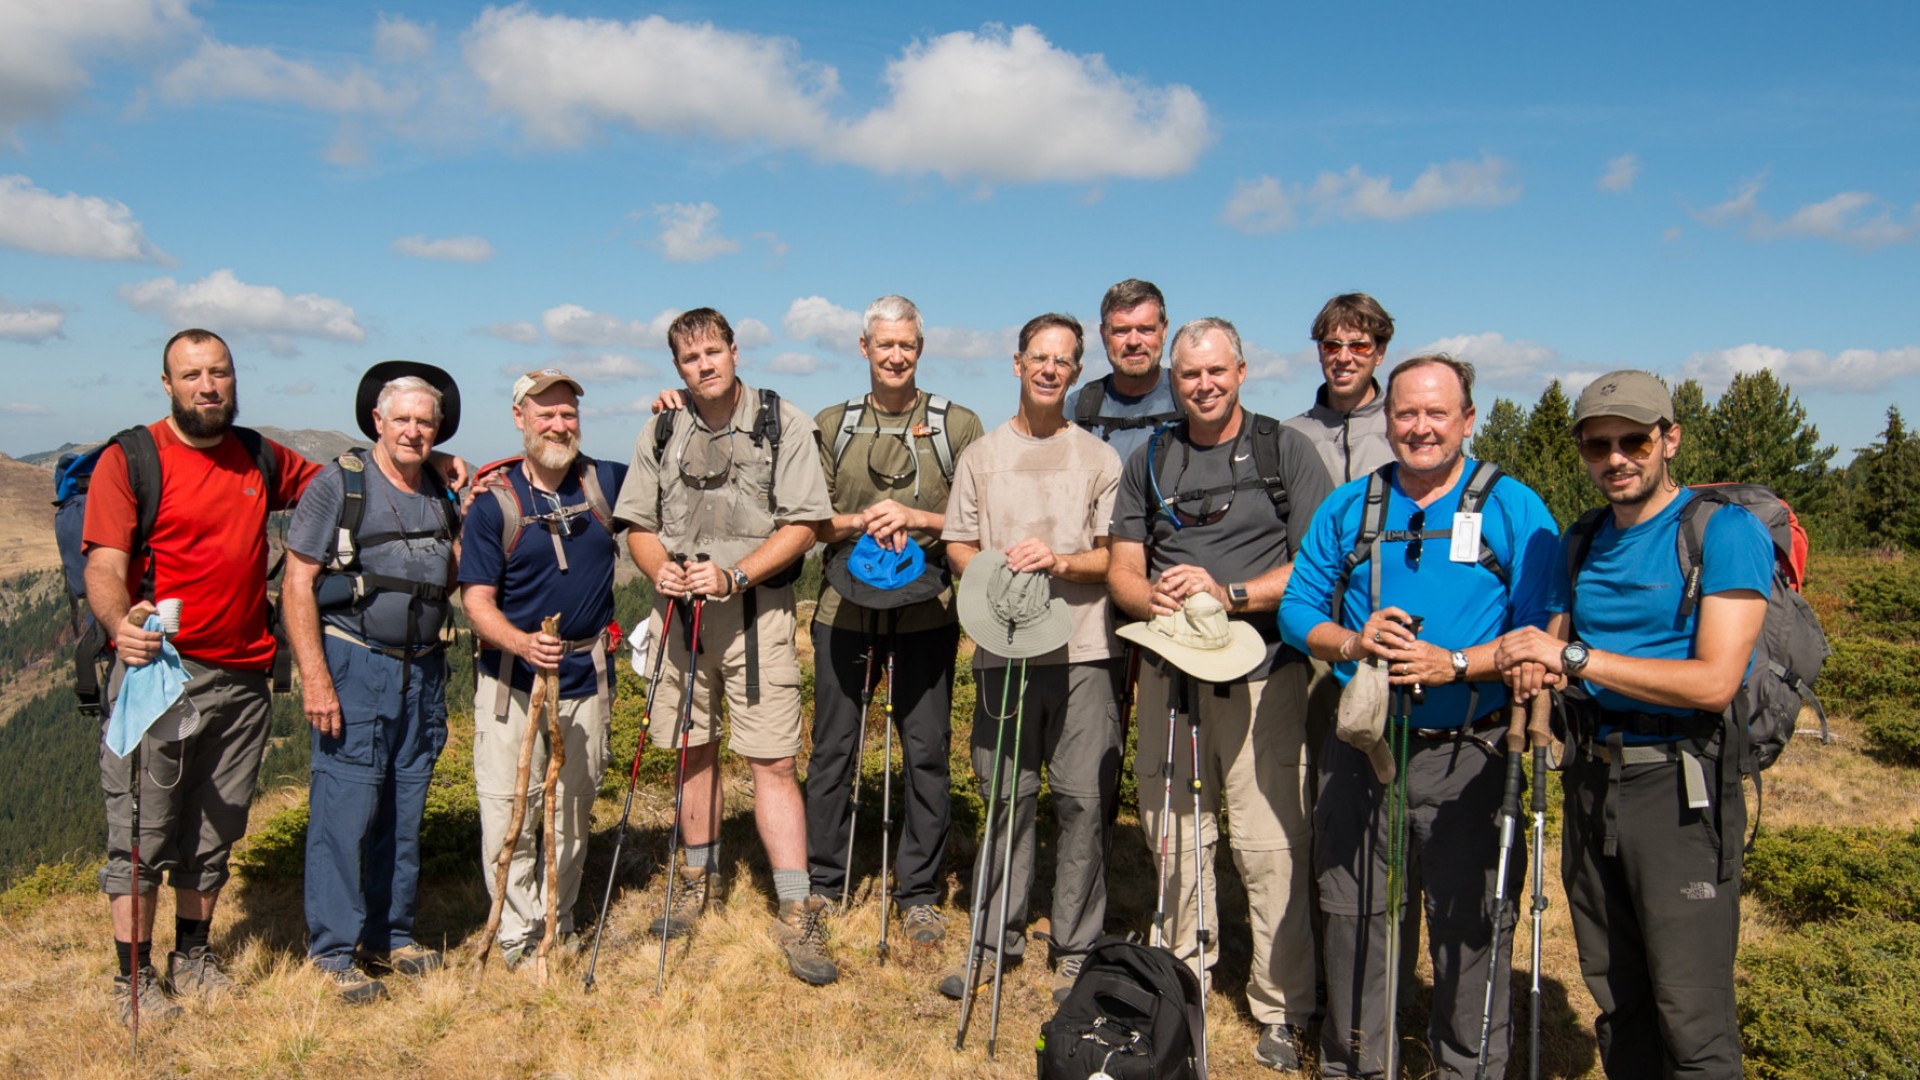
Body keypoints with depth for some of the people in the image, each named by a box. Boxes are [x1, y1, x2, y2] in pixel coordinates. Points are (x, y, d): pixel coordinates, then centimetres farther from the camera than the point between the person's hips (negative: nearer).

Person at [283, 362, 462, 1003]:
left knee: (405, 811, 10)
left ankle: (391, 936, 23)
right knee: (345, 807, -5)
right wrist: (314, 677, -14)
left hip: (422, 672, 5)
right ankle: (333, 949, 8)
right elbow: (298, 582, -8)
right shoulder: (340, 484, -5)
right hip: (354, 666, -5)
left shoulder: (441, 494, 11)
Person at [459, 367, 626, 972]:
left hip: (587, 675, 2)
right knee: (509, 813, -3)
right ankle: (519, 938, 12)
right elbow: (478, 600, -7)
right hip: (511, 679, -2)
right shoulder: (494, 502, -4)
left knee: (574, 811, 12)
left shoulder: (607, 483, 3)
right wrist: (521, 642, -27)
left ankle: (559, 926, 28)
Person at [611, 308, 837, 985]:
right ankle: (698, 879, 32)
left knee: (772, 761, -6)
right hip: (680, 609, 4)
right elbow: (639, 524, 12)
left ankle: (796, 913, 0)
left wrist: (733, 576, -17)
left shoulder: (783, 425, -3)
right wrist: (662, 571, -9)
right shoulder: (661, 433, 9)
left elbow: (802, 525, -6)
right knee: (694, 748, 13)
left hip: (756, 610, -4)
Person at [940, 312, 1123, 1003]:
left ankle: (1075, 949, 12)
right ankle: (998, 938, 20)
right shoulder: (981, 456, 14)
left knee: (1083, 800, 0)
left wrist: (1061, 561, -16)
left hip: (1084, 653, -1)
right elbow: (958, 546, 13)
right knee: (1005, 797, 7)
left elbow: (1118, 557, 2)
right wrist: (995, 577, -7)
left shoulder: (1099, 458, 7)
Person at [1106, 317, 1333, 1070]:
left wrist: (1228, 593, -16)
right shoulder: (1148, 460, 13)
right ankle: (1184, 974, 28)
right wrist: (1152, 597, -12)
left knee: (1271, 844, -6)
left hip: (1263, 672, -3)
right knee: (1171, 832, 9)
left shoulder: (1286, 449, 3)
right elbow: (1123, 568, 11)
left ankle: (1282, 1009, 7)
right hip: (1169, 666, 4)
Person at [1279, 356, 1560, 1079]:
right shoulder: (1346, 508, 9)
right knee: (1350, 914, 14)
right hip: (1361, 747, 3)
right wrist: (1352, 643, -13)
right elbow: (1297, 609, 6)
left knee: (1470, 924, 5)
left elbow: (1543, 631, -8)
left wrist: (1454, 664, -22)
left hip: (1467, 754, -3)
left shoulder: (1514, 509, -1)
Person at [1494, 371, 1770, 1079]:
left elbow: (1714, 682, -17)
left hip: (1680, 787, -6)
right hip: (1590, 781, 6)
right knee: (1615, 1001, 14)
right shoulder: (1583, 543, 13)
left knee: (1693, 1020, -4)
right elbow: (1554, 652, 17)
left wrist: (1574, 657, -17)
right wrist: (1535, 668, -7)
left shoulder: (1726, 531, -7)